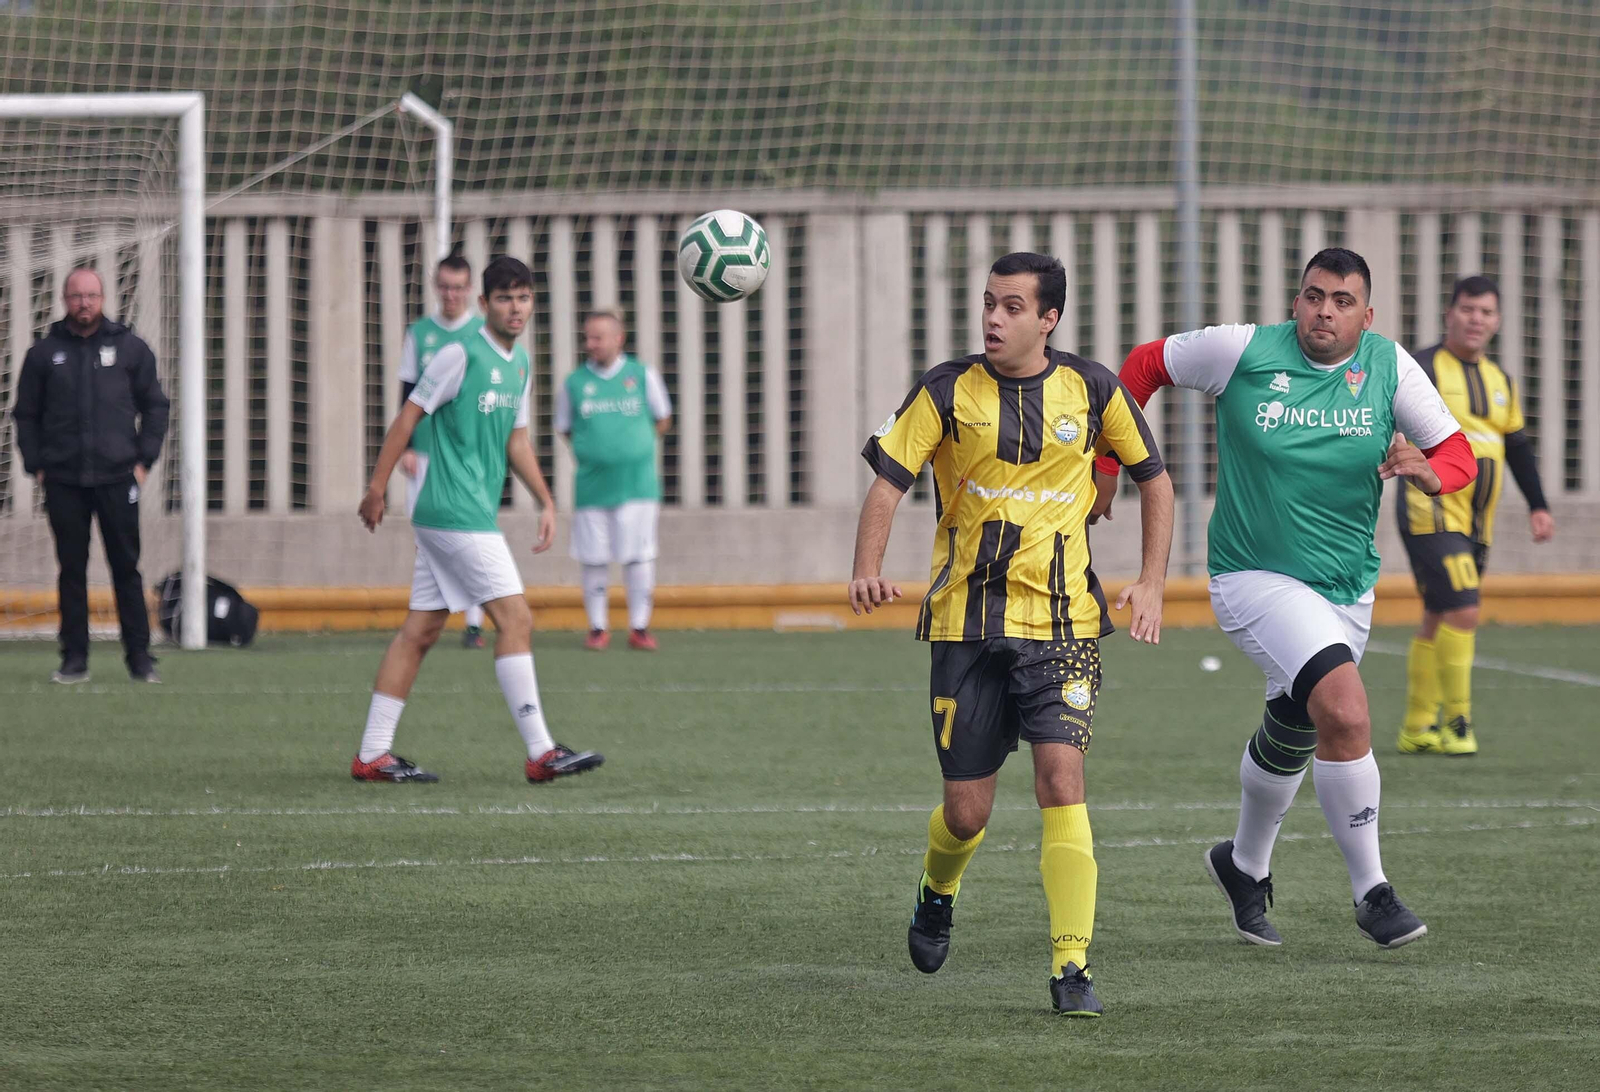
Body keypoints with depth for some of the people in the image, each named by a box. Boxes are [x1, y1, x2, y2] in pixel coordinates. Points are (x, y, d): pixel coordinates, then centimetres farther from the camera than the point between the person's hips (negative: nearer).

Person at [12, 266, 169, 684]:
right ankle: (74, 658, 6)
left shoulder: (130, 348, 7)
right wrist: (36, 467, 3)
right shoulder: (44, 353, 8)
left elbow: (155, 406, 11)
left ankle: (139, 657, 4)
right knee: (72, 570, 2)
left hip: (117, 478, -1)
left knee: (127, 568, 0)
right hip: (63, 482, 1)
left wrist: (143, 461, 2)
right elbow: (26, 414, 12)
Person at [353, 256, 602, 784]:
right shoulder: (461, 355, -11)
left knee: (421, 630, 8)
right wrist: (377, 488, -9)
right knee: (515, 618, -12)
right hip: (456, 513, -9)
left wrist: (546, 502, 17)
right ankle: (540, 753, -12)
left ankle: (372, 755, 10)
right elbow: (408, 417, -9)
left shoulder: (519, 363, 15)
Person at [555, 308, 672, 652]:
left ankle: (640, 627, 7)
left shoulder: (642, 375, 3)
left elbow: (662, 420, 15)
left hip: (637, 481, -1)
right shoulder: (574, 383, 3)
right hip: (592, 482, 1)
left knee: (639, 558, -1)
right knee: (593, 560, 2)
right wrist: (592, 450, 6)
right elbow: (565, 429, 15)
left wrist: (636, 445, 9)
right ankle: (598, 627, 14)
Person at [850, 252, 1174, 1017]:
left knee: (1062, 781, -16)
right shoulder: (948, 390, -1)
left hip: (1060, 620, 0)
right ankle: (937, 892, 39)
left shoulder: (1091, 390, 1)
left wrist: (1151, 585, 4)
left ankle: (1072, 968, -13)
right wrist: (868, 568, -24)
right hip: (966, 622, 0)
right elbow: (888, 480, -6)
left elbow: (1153, 479, 14)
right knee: (966, 810, 3)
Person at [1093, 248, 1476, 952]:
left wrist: (1425, 471, -24)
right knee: (1346, 714, -25)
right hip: (1255, 579, -5)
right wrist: (1106, 464, 1)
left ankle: (1245, 865, 48)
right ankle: (1370, 892, -16)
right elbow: (1144, 365, 3)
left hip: (1348, 590, 5)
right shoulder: (1243, 352, -12)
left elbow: (1459, 455, -1)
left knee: (1290, 739, 21)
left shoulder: (1390, 367, -5)